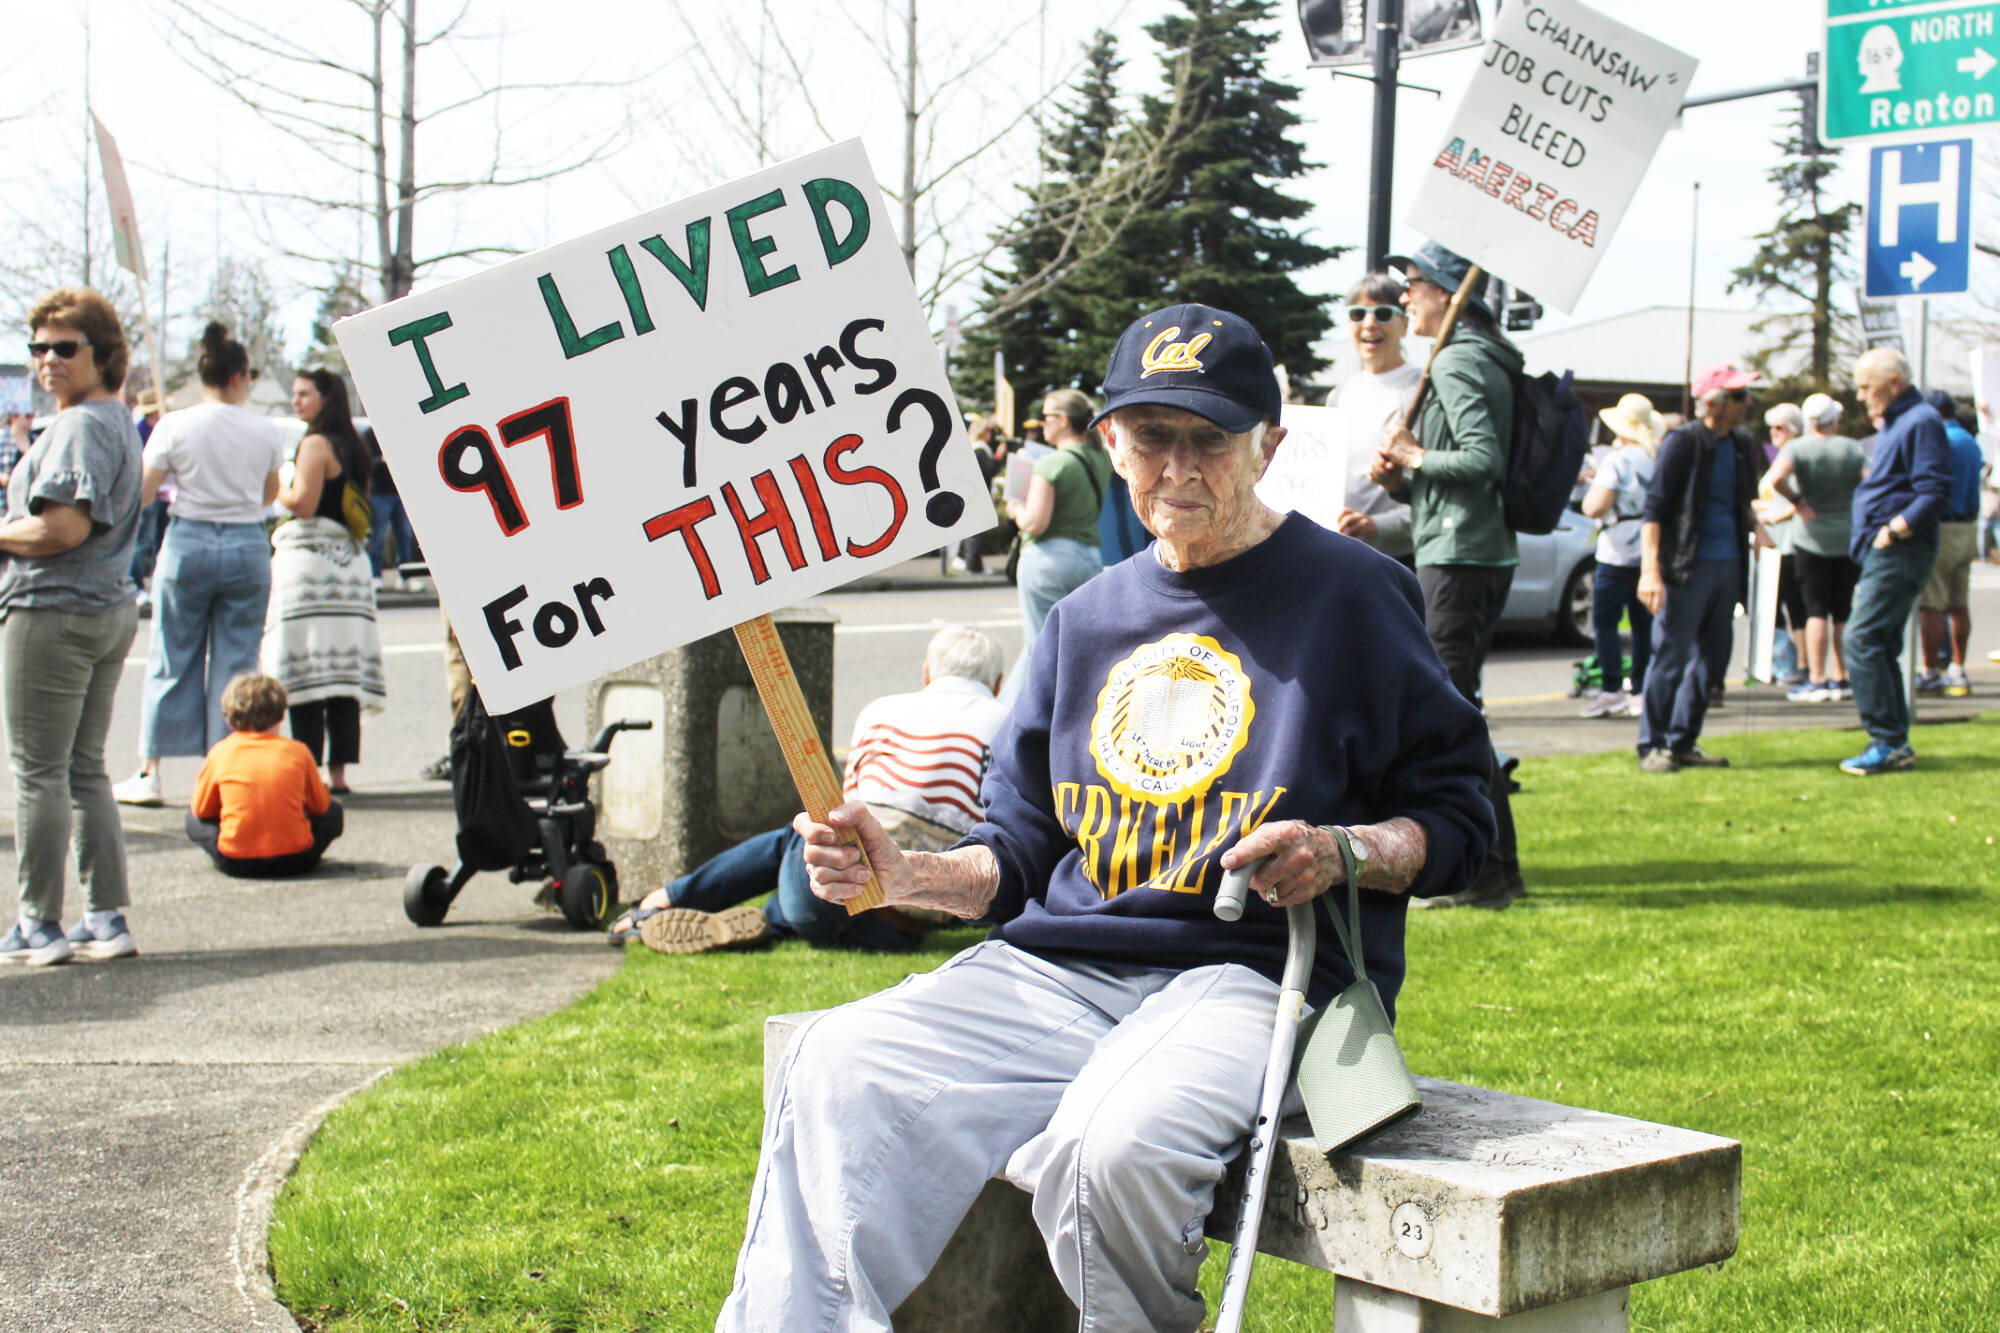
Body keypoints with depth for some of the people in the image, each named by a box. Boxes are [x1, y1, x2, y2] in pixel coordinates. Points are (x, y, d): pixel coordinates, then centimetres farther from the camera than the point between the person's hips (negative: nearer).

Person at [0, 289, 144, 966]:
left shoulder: (78, 426, -15)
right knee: (86, 769, 14)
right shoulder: (118, 421, 16)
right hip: (110, 610, 10)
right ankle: (107, 919, 15)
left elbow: (63, 529, -23)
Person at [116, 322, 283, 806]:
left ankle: (149, 774, 11)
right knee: (236, 662, 7)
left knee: (171, 660, 8)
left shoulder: (175, 426, -6)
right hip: (247, 546, 1)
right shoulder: (264, 430, -1)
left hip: (188, 543, -1)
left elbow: (142, 493, -5)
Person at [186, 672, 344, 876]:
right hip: (294, 861, 0)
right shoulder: (298, 752, 4)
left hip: (235, 863, 0)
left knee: (194, 819, 28)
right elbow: (320, 806, 14)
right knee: (333, 811, 28)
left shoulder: (220, 753, 3)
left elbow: (201, 810, 13)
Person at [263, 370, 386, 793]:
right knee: (343, 674, 6)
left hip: (310, 555, -8)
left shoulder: (316, 444, -8)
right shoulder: (354, 446, 17)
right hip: (349, 559, 8)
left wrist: (276, 491, 3)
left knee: (307, 674, -8)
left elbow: (303, 503, -16)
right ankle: (338, 771, 6)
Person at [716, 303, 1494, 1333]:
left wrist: (1346, 854, -16)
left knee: (1114, 1144, -35)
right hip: (1056, 969, 5)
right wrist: (904, 876, 1)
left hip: (1256, 972, -5)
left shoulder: (1352, 593, 4)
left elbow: (1455, 816, 5)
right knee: (839, 1073, -20)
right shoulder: (1089, 619, 21)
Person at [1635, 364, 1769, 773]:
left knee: (1710, 657, 10)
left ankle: (1683, 742, 19)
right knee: (1671, 656, -5)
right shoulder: (1682, 442, -9)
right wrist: (1650, 571, -19)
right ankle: (1652, 746, 4)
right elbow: (1654, 507, -12)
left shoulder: (1741, 446, 13)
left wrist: (1756, 527, 7)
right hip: (1687, 566, -7)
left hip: (1727, 565, 7)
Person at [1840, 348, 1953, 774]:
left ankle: (1889, 742, -12)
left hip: (1900, 552, -10)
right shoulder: (1892, 425, 19)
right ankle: (1896, 745, 16)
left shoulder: (1921, 422, -12)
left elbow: (1934, 493, -20)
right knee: (1882, 647, 11)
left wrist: (1892, 531, -22)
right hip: (1882, 552, 10)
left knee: (1862, 641, -14)